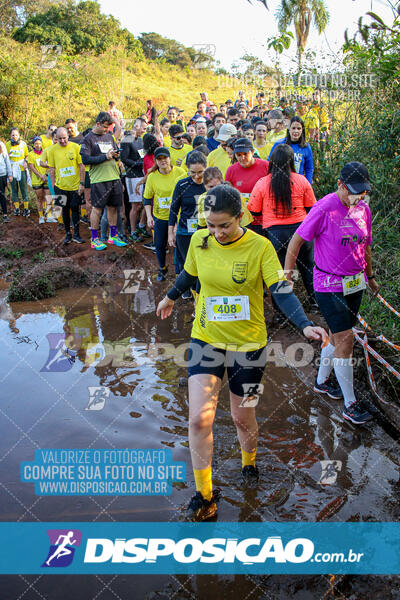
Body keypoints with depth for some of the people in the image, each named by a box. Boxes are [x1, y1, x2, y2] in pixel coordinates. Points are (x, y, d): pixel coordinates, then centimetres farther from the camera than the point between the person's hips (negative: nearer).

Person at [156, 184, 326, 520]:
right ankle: (204, 496, 12)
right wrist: (171, 297, 31)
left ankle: (249, 462, 48)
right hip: (206, 339, 2)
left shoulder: (260, 247, -14)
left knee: (242, 417, 12)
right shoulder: (199, 241, -5)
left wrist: (305, 325, -33)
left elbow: (281, 291, -19)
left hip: (248, 344, -2)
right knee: (199, 419, -8)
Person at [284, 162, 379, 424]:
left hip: (355, 284, 7)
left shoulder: (363, 209, 5)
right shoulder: (325, 208, -16)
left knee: (338, 336, 16)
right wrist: (286, 277, -12)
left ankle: (321, 381, 38)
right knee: (345, 339, -8)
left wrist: (370, 275, 26)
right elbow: (296, 241, -12)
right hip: (330, 285, -7)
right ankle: (350, 405, 2)